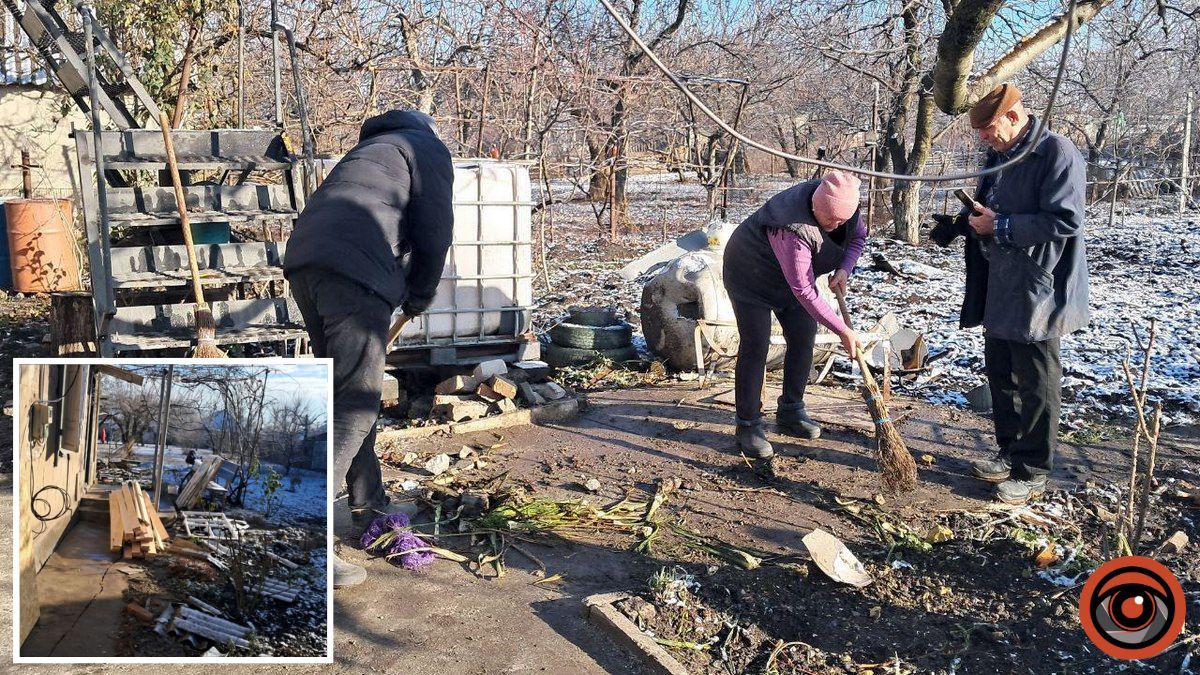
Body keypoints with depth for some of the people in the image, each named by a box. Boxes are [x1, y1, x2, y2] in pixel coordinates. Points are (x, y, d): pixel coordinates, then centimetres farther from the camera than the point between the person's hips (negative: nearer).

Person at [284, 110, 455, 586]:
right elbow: (434, 233, 4)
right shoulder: (428, 149, 15)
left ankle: (369, 505, 31)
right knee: (355, 405, -8)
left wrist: (404, 292, 34)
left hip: (304, 261, 9)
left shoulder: (371, 150, 37)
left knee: (348, 391, 18)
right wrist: (420, 296, 18)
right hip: (355, 273, -8)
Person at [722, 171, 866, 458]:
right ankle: (748, 425, -2)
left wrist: (844, 269, -17)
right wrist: (843, 330, -34)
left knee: (803, 340, 8)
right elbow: (804, 293, -38)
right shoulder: (794, 230, -41)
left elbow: (858, 236, 3)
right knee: (755, 348, -11)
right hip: (752, 276, -8)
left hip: (792, 276, 8)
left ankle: (790, 412, 23)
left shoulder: (843, 203, -19)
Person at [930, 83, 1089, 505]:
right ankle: (1010, 452, 34)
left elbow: (1065, 220, -23)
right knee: (1000, 372, 18)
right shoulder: (1000, 155, 11)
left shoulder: (1057, 153, -16)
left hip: (1036, 291, -9)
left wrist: (999, 227, -20)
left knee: (1036, 382, 3)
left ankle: (1033, 472, 16)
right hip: (999, 289, 9)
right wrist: (956, 225, 3)